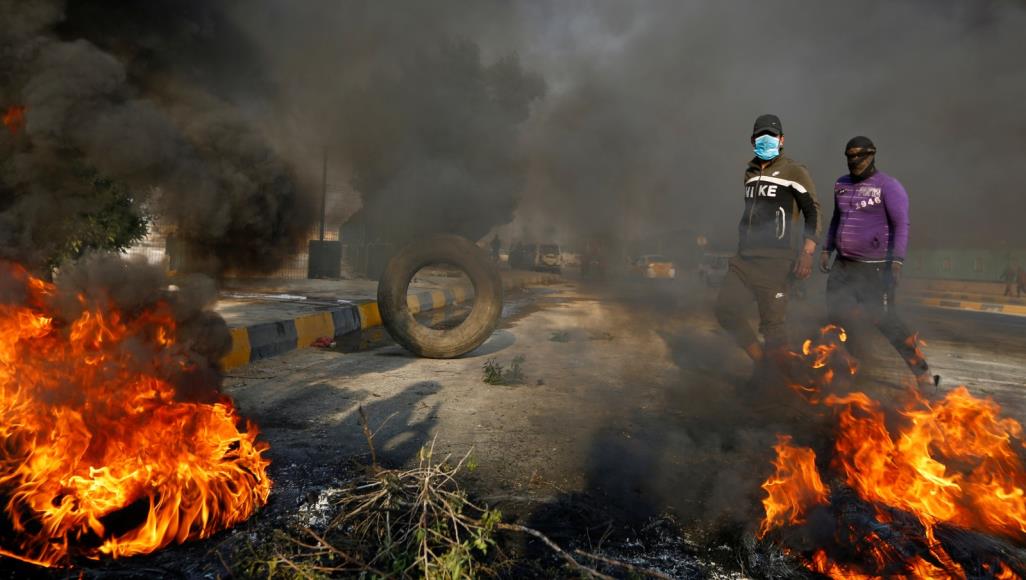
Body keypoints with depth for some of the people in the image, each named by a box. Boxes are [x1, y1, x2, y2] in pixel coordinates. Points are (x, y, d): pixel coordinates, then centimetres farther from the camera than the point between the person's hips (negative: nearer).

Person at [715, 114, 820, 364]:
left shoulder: (794, 171, -1)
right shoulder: (750, 173, 19)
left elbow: (813, 212, -6)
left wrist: (807, 253, -16)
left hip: (775, 261, -7)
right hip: (744, 258, 7)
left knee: (773, 323, -5)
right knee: (725, 309, 0)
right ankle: (761, 360, 16)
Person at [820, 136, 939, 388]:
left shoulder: (888, 186, -8)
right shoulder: (841, 185, 12)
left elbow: (901, 225, -13)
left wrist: (896, 262, -22)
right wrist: (827, 249, 17)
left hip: (874, 268, -7)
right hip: (843, 265, 7)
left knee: (886, 322, -5)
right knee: (838, 315, 2)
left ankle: (924, 377, 10)